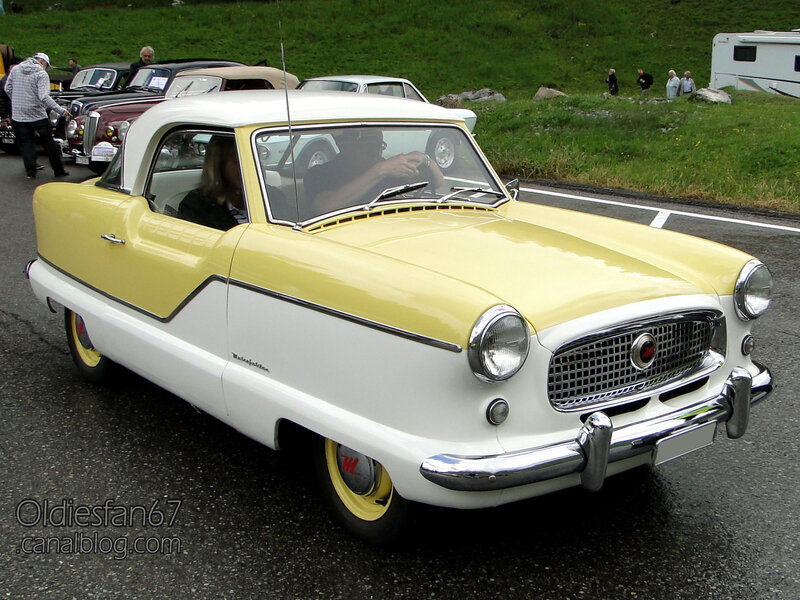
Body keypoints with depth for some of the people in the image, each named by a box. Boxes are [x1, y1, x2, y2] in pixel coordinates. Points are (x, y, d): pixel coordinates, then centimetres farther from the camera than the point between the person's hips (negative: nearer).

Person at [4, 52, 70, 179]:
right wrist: (61, 110, -19)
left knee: (26, 144, 12)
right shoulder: (41, 74, -11)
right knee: (48, 143, 7)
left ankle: (30, 171, 9)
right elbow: (44, 97, -22)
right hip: (37, 115, -4)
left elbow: (7, 89, 11)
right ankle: (59, 171, 13)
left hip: (17, 115, 4)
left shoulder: (16, 69, 6)